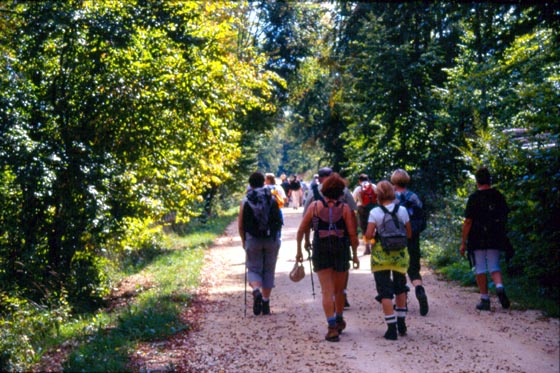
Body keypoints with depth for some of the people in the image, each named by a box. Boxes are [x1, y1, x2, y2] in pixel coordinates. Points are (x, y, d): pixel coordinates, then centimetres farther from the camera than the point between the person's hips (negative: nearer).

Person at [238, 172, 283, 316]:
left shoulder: (245, 201, -1)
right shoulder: (272, 199, 3)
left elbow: (240, 225, -1)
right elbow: (279, 221, 5)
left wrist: (244, 240, 13)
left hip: (253, 240, -1)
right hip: (272, 239, 1)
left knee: (253, 269, 8)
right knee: (268, 270, 12)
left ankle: (256, 291, -21)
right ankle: (266, 301, 10)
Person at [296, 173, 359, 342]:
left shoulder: (315, 206, -1)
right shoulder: (345, 208, -3)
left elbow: (301, 230, 1)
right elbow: (352, 234, -6)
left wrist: (299, 250, 11)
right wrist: (355, 255, 4)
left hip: (320, 252, 0)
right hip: (341, 251, 1)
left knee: (327, 291, 0)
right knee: (339, 290, 18)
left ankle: (332, 327, -10)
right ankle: (339, 321, 35)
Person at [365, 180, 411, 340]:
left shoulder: (375, 212, -9)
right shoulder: (402, 210, -2)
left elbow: (368, 235, -14)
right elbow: (409, 234, 4)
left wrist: (377, 236, 7)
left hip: (381, 255, -3)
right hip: (400, 254, 3)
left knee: (385, 292, 2)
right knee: (400, 288, 22)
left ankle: (392, 329, -3)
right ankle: (401, 324, 27)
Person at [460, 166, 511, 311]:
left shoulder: (474, 198, -10)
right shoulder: (499, 196, 4)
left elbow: (468, 221, -11)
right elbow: (505, 217, 10)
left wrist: (463, 242, -6)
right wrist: (502, 236, 24)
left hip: (478, 240, -3)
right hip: (495, 239, 4)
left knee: (480, 269, 6)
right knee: (494, 267, 13)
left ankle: (485, 300, 6)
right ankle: (500, 287, -14)